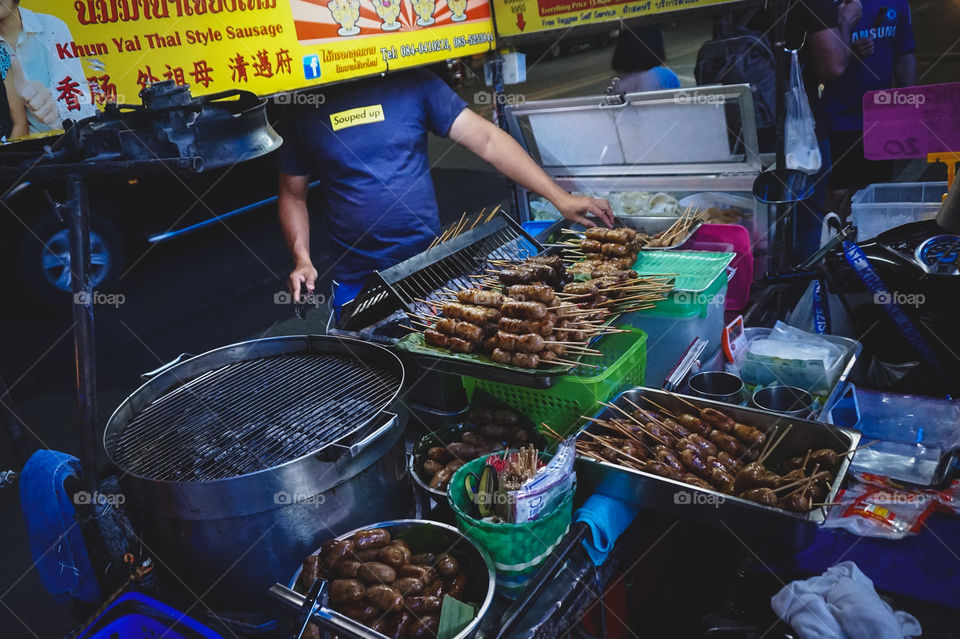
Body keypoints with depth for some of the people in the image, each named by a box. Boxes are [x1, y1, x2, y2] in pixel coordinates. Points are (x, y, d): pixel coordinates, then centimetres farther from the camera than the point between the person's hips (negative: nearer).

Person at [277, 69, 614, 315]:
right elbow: (293, 195, 9)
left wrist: (560, 198, -15)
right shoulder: (304, 110, 0)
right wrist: (302, 259, -7)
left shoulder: (413, 83, -3)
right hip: (356, 282, 0)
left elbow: (486, 140, -9)